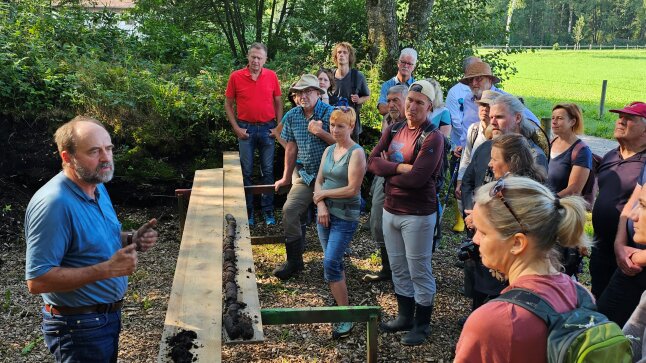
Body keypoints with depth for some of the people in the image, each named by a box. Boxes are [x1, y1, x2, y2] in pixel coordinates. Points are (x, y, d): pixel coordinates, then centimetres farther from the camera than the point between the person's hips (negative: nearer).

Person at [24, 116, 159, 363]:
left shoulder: (97, 187, 3)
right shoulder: (54, 203, -26)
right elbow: (37, 281, -28)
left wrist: (133, 239, -3)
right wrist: (107, 269, -29)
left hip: (108, 315, 9)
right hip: (78, 327, -9)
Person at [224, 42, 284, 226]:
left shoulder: (272, 76, -1)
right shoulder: (236, 77, -4)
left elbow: (278, 103, 7)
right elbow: (228, 104, 2)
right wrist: (236, 128, -5)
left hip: (267, 128, 1)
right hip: (246, 129, -1)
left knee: (268, 171, 7)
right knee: (247, 172, 5)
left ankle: (268, 211, 16)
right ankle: (248, 212, 15)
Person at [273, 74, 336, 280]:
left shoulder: (330, 114, -10)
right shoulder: (292, 116, 4)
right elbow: (291, 148, 11)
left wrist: (321, 132, -24)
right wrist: (286, 177, 14)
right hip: (304, 174, 4)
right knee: (290, 210, -9)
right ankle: (294, 260, 3)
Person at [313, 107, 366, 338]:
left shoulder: (356, 153, -12)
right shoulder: (328, 150, 11)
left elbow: (352, 189, -18)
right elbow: (318, 182, 10)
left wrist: (324, 193, -8)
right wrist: (321, 205, -7)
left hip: (345, 216, -7)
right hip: (325, 213, 7)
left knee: (330, 263, -13)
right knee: (334, 263, 13)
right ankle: (341, 304, 26)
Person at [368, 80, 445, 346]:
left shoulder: (433, 138, -16)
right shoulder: (394, 129, 5)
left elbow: (417, 178, -25)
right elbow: (372, 161, -2)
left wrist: (388, 172, -9)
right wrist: (400, 167, -17)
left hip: (418, 215, -7)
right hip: (390, 210, 7)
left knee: (419, 272, 6)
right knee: (398, 268, 18)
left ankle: (422, 325, 22)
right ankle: (404, 316, 35)